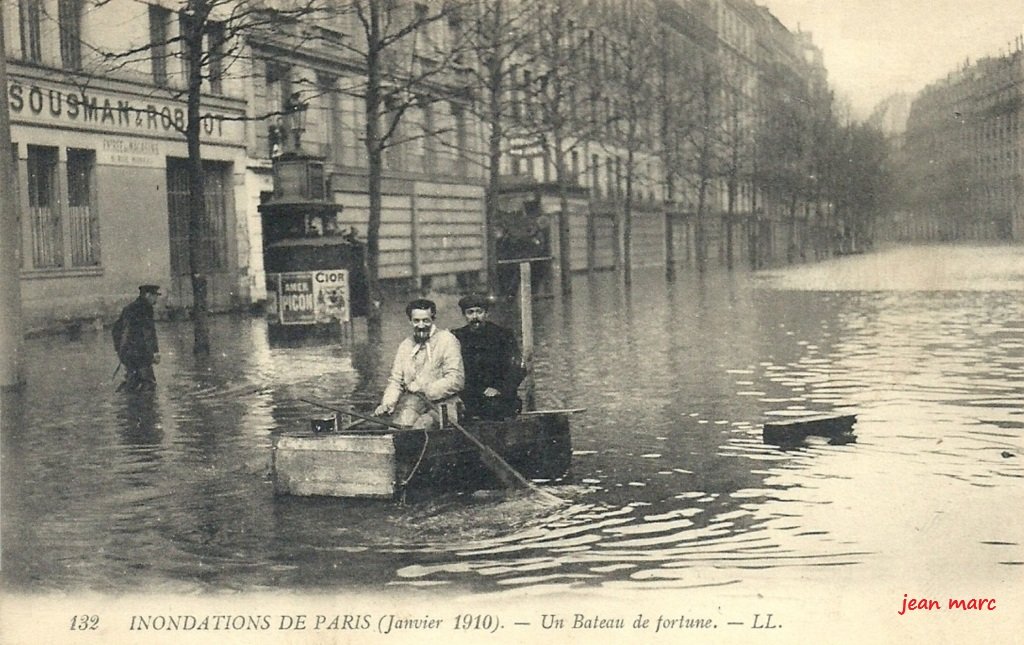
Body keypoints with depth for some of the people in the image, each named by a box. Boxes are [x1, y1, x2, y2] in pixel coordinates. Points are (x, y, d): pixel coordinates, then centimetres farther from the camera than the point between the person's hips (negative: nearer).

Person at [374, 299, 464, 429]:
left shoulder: (447, 340, -1)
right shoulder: (405, 346, 17)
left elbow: (456, 380, -9)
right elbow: (395, 380, 16)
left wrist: (424, 389, -13)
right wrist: (387, 403, -4)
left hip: (441, 402, -4)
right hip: (412, 402, 4)